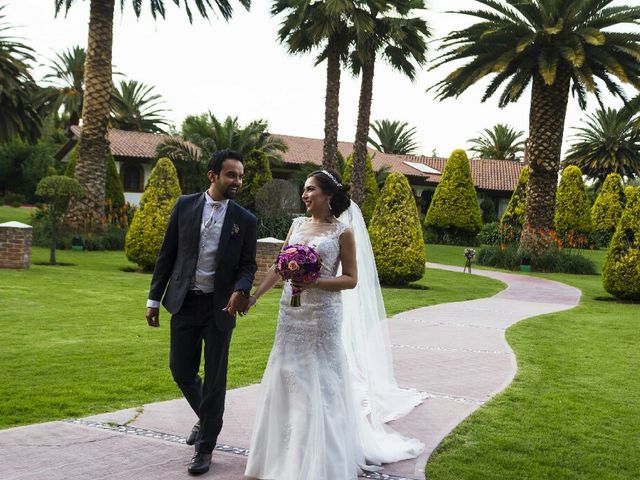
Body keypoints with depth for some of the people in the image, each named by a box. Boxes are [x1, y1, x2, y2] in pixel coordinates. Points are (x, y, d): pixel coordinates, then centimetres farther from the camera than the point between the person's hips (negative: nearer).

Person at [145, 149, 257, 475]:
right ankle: (206, 418, 39)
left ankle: (205, 447, 19)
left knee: (215, 378, 4)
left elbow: (248, 265, 1)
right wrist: (154, 298, 3)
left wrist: (240, 290, -21)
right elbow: (167, 254, 3)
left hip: (219, 307, -1)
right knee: (181, 370, 10)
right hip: (184, 303, 2)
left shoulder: (245, 220, -2)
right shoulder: (185, 205, 0)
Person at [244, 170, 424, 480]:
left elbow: (351, 279, -7)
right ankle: (286, 453, 25)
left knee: (320, 383, 2)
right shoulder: (297, 225, 8)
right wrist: (254, 296, 8)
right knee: (287, 378, 9)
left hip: (322, 315, -5)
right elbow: (279, 267, 12)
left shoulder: (342, 232, -6)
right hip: (291, 312, 5)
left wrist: (315, 282, -19)